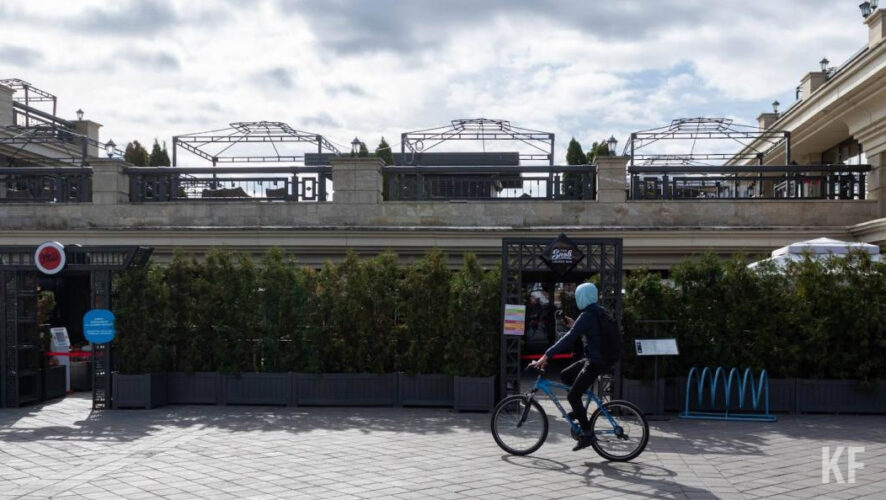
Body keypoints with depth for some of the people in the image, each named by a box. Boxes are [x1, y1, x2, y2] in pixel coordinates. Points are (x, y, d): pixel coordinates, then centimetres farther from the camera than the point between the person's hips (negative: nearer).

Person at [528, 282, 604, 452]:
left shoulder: (586, 316, -19)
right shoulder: (599, 312, 9)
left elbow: (569, 339, -26)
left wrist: (546, 356, -27)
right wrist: (574, 326, 18)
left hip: (594, 362, -10)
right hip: (599, 359, 10)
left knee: (572, 396, -4)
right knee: (565, 375, 18)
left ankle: (586, 434, -1)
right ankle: (579, 410, 20)